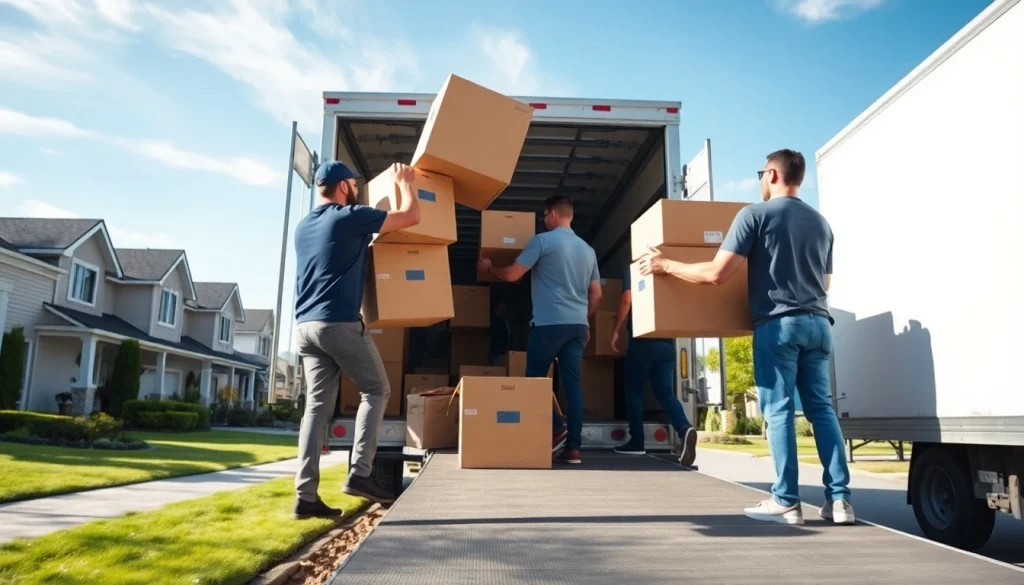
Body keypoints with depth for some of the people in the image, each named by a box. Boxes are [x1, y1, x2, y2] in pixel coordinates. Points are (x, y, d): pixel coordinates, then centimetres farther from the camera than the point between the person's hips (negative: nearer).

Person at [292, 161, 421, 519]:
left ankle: (306, 495, 2)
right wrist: (404, 182, 17)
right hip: (340, 324, -7)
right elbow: (411, 216, 0)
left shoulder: (303, 227, 19)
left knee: (317, 406, 5)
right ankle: (359, 474, -1)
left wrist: (365, 242, 47)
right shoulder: (351, 218, -4)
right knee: (376, 391, 7)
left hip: (306, 325, 7)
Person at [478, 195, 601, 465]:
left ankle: (556, 428, -3)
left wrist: (488, 267, 16)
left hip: (549, 323, -6)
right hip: (578, 325, 6)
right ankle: (573, 447, 2)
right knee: (572, 383, 4)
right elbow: (596, 294, 17)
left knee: (535, 377, 9)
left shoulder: (543, 240, -3)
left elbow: (511, 275, -3)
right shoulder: (588, 249, 16)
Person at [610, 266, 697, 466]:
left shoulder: (632, 269, 2)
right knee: (665, 391, 4)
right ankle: (685, 428, -21)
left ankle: (636, 442, 8)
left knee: (634, 390, 7)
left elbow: (626, 300, -10)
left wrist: (616, 330, -3)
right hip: (667, 341, 5)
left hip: (642, 340, -5)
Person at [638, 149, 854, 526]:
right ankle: (839, 498, 7)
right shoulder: (820, 222, 18)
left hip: (778, 323, -6)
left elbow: (717, 273, -10)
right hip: (818, 323, 6)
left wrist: (665, 265, 0)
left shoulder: (755, 214, -2)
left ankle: (786, 502, 1)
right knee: (822, 408, 7)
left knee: (778, 411, -2)